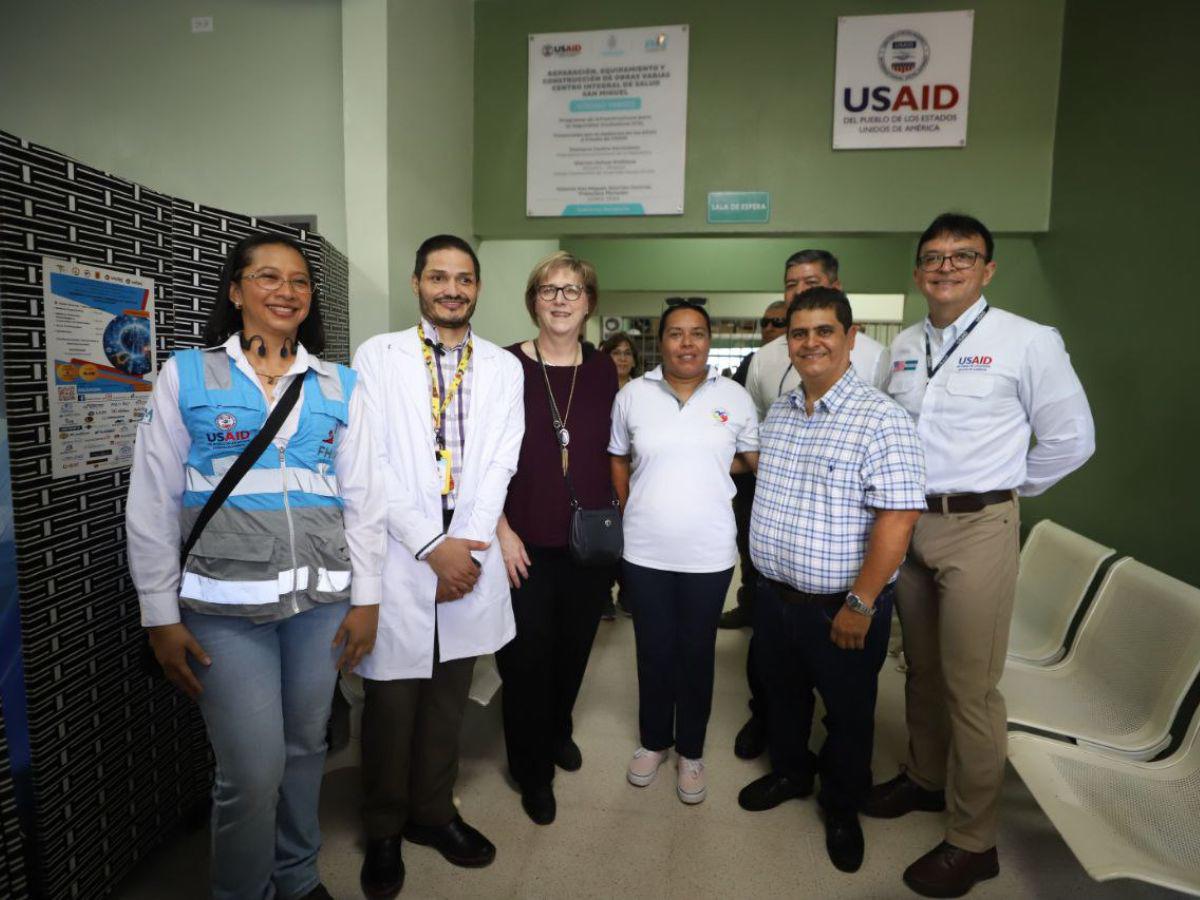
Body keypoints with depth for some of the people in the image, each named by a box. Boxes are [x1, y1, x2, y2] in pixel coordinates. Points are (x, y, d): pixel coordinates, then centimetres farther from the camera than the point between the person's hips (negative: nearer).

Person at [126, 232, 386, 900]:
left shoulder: (340, 386, 7)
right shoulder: (186, 375, 2)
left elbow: (363, 499, 6)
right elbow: (152, 505, 2)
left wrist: (365, 598, 2)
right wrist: (162, 617, 0)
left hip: (322, 598, 3)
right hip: (225, 605, -2)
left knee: (306, 750, 14)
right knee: (252, 771, -1)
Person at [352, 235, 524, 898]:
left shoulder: (503, 366, 9)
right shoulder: (377, 356, 1)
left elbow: (500, 463, 2)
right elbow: (369, 462, -7)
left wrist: (469, 544, -9)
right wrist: (432, 546, -12)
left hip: (470, 557, 3)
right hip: (398, 556, -2)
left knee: (449, 696, 15)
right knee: (391, 699, 7)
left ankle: (434, 812, 35)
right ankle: (384, 831, 30)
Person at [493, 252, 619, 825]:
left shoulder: (603, 371, 4)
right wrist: (502, 531, -11)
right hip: (526, 545, -3)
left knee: (574, 648, 18)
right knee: (527, 658, 5)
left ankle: (557, 730, 46)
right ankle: (533, 770, 29)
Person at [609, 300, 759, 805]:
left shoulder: (735, 397, -2)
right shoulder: (633, 395, 0)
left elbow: (757, 460, 10)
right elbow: (618, 461, 10)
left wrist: (714, 465, 0)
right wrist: (631, 513, 4)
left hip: (709, 554, 0)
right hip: (645, 552, 1)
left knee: (697, 654, 14)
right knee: (654, 651, 16)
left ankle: (691, 751, 35)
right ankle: (654, 740, 39)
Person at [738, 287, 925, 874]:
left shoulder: (880, 419, -18)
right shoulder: (777, 413, 4)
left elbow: (898, 517, -22)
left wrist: (860, 605, -22)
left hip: (841, 608, -6)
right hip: (774, 596, 6)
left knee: (848, 714, 16)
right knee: (782, 695, 24)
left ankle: (842, 808, 40)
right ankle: (789, 772, 50)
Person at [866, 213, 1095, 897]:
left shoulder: (1028, 341, -7)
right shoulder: (904, 346, 10)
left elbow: (1072, 439, -4)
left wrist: (1006, 488, 2)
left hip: (977, 529, -5)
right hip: (906, 524, 6)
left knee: (970, 689, 0)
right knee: (922, 669, 19)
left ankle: (974, 842, 17)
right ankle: (925, 778, 39)